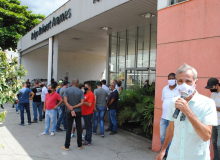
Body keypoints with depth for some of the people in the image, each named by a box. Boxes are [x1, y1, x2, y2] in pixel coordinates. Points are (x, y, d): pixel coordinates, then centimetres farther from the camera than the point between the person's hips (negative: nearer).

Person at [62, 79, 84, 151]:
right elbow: (82, 103, -12)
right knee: (79, 128, 11)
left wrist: (71, 109, -15)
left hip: (69, 112, 0)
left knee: (69, 129, 7)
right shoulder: (80, 91, -5)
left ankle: (67, 146, 13)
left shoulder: (67, 90, -5)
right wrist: (73, 107, -10)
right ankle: (79, 145, 20)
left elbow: (65, 101, -13)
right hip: (78, 112, 0)